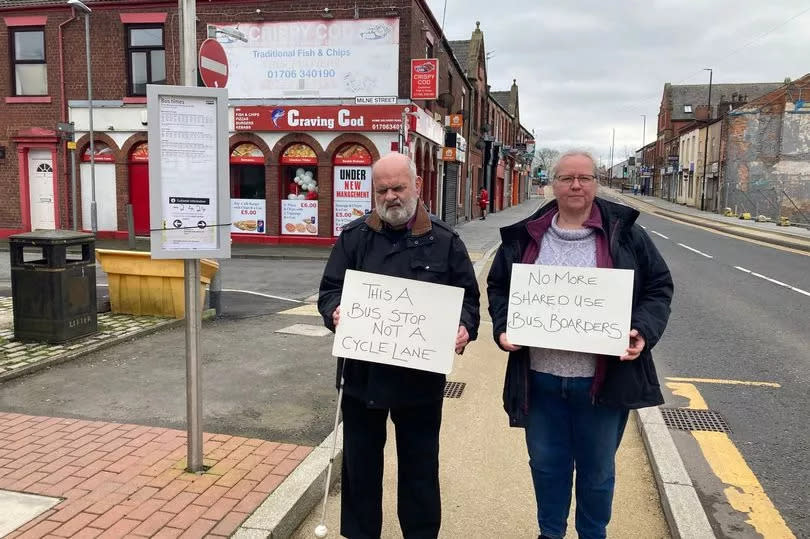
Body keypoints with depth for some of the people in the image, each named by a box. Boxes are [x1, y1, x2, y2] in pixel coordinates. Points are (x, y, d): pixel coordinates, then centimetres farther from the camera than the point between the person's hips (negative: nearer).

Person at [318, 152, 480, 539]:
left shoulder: (444, 240, 1)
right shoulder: (353, 237, 3)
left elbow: (468, 296, 5)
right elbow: (330, 290, 4)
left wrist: (465, 327, -16)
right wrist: (335, 312, -18)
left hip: (421, 376, -1)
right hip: (362, 372, 1)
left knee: (420, 466, 14)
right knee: (360, 463, 15)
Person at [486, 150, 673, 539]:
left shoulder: (624, 233, -1)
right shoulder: (525, 236, 3)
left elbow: (658, 286, 3)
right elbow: (498, 286, 11)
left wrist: (644, 331, -13)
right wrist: (503, 328, -6)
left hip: (603, 380, -1)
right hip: (540, 378, 2)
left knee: (597, 470, 16)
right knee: (546, 464, 18)